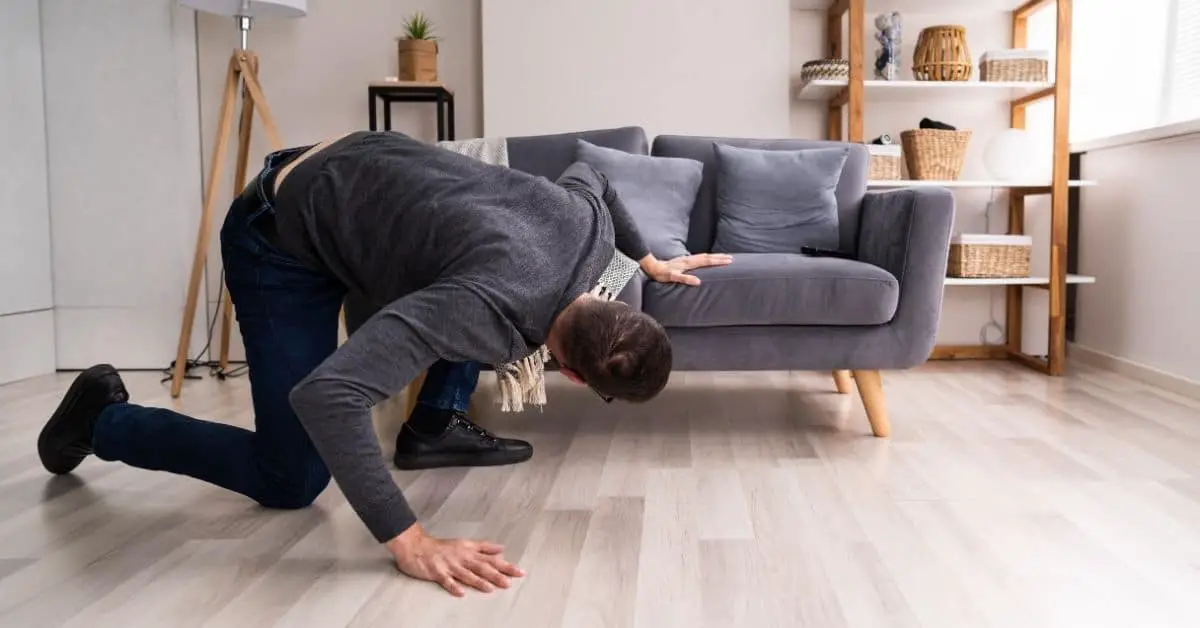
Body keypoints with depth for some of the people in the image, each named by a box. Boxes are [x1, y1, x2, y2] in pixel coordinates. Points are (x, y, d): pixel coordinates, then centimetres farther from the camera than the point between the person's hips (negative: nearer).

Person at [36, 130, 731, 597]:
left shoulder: (590, 222, -13)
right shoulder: (493, 304, -37)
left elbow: (588, 172, 14)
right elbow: (325, 395, -45)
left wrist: (650, 258, 23)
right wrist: (412, 542, -44)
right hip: (283, 235, -8)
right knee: (291, 481, -5)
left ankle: (434, 427, 19)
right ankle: (103, 417, 15)